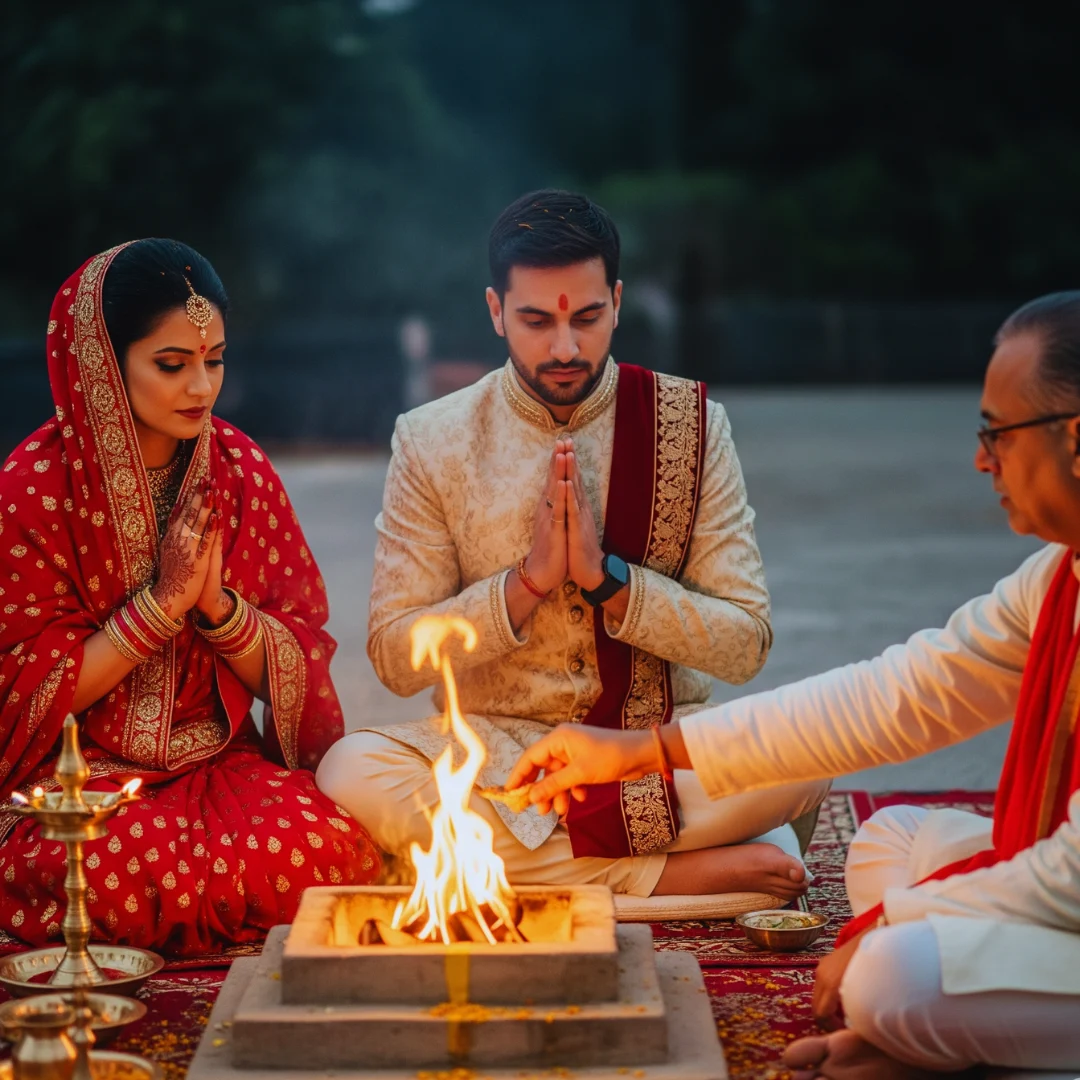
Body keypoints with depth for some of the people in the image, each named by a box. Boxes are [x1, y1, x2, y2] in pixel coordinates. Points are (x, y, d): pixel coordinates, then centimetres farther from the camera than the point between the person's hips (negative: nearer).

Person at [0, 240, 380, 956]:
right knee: (133, 867, -36)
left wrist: (218, 603, -15)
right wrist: (160, 602, -15)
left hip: (222, 760, 3)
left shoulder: (242, 471, 5)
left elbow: (295, 674, 5)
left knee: (325, 844, -28)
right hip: (80, 770, -3)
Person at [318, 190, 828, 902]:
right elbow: (396, 659, -4)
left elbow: (745, 645, -4)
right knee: (351, 771, -30)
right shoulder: (433, 442, 0)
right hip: (496, 751, 1)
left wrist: (606, 578, -17)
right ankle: (670, 874, -23)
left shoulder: (690, 425, 0)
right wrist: (528, 580, -17)